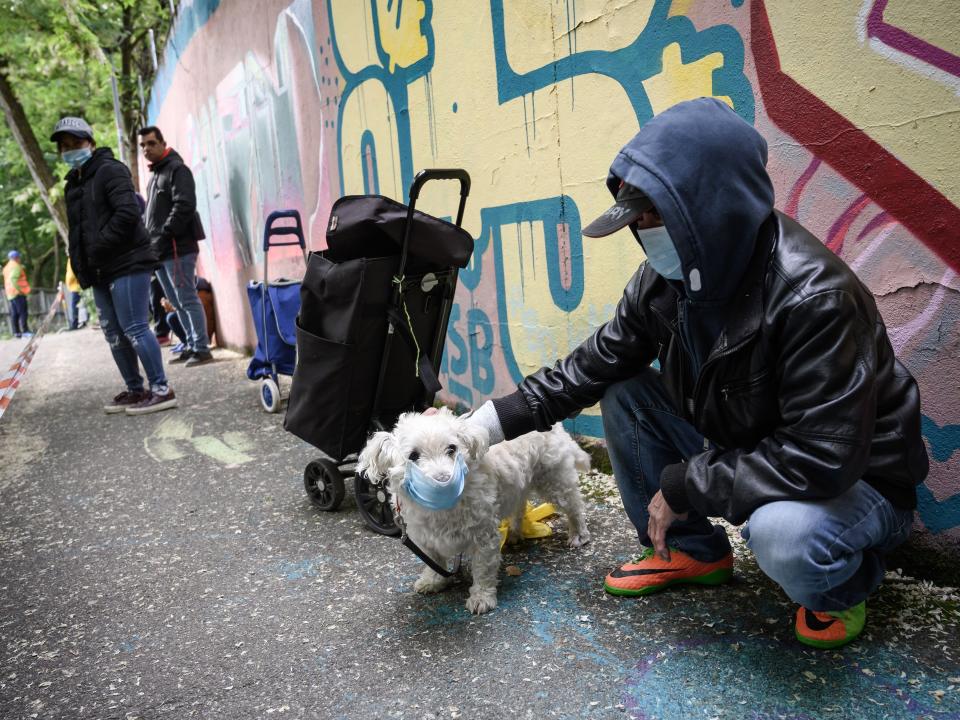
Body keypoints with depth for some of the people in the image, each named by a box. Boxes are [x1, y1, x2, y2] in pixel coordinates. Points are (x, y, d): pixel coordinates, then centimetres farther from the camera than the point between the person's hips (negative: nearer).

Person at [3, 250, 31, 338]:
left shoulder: (6, 268, 19)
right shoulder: (16, 267, -9)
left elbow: (7, 280, 19)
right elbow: (13, 279, -22)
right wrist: (19, 289, -20)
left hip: (10, 294, 8)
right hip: (18, 293, -8)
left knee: (14, 314, 5)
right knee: (22, 312, -9)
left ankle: (16, 332, 3)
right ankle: (25, 331, -15)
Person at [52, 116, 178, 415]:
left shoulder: (110, 170, -6)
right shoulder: (73, 184, 22)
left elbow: (127, 213, -19)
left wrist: (98, 248, -17)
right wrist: (80, 265, 11)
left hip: (127, 264, -9)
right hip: (100, 271, 10)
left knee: (133, 328, -12)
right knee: (114, 333, 10)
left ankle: (162, 390, -7)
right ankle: (135, 390, 19)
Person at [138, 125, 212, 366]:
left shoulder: (177, 169, -5)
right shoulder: (154, 176, 22)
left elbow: (184, 206, -17)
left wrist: (165, 235, -20)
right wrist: (149, 240, 11)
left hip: (177, 248, -9)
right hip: (158, 250, 10)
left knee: (187, 299, -9)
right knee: (176, 302, 12)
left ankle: (201, 348, -6)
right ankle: (192, 345, 19)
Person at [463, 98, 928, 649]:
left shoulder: (814, 296, -32)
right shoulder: (666, 277, -9)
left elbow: (822, 459, -33)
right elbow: (595, 365, -1)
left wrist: (684, 486, -25)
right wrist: (500, 418, -9)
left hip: (856, 479, -6)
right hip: (740, 452, 7)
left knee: (782, 534, -39)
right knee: (622, 391, -5)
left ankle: (845, 583, 1)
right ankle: (693, 550, 11)